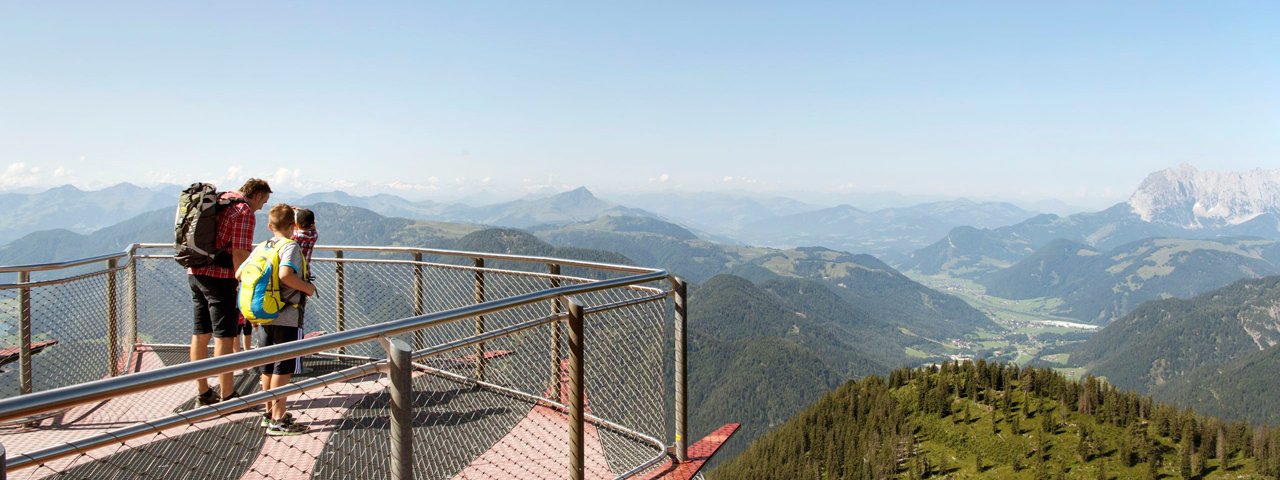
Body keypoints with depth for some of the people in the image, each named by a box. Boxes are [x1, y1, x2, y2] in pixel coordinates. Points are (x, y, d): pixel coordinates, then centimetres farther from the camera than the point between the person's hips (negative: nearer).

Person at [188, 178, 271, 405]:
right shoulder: (244, 212, -10)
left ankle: (203, 391, 24)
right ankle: (227, 395, 3)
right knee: (224, 336, -3)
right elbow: (239, 253, -18)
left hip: (195, 273, 9)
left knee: (201, 333, 14)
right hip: (219, 277, -9)